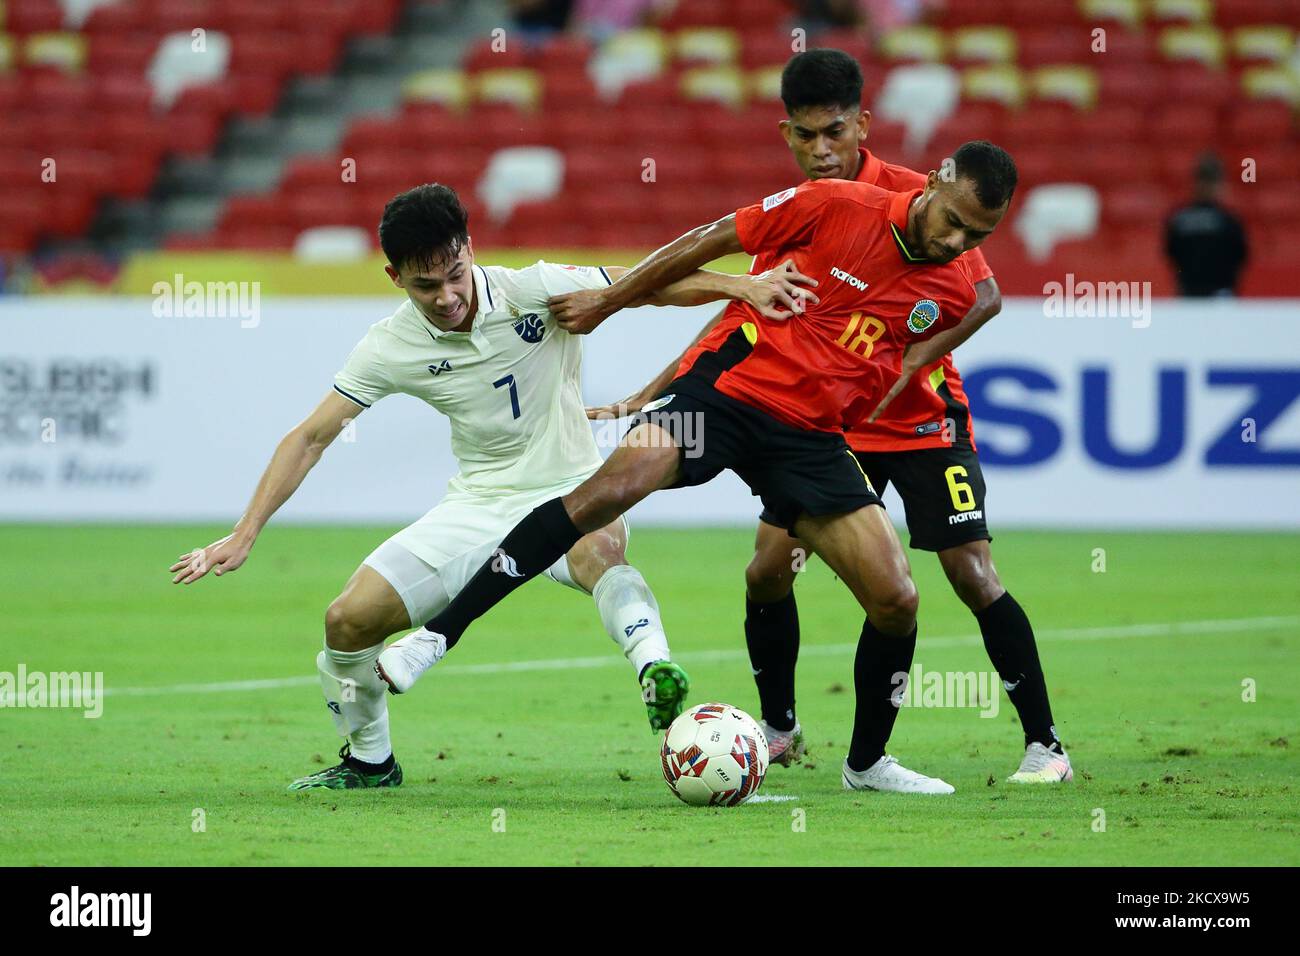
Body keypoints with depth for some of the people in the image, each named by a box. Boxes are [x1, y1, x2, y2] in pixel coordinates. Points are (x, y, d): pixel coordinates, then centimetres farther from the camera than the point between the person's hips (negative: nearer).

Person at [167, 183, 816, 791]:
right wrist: (244, 534, -8)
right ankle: (369, 761, 16)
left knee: (602, 550, -41)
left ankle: (655, 669, -59)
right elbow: (310, 438, -3)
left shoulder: (534, 291, -15)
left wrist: (741, 285, -22)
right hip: (478, 506, 3)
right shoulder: (390, 348, -8)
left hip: (568, 492, -3)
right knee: (349, 620, -7)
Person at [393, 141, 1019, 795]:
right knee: (610, 489, -29)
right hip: (727, 382, -4)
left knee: (897, 601, -6)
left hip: (808, 434, 4)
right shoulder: (839, 206, -9)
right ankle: (439, 634, -26)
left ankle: (866, 763, 18)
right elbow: (709, 243, 1)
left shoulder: (954, 294, 3)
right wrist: (608, 301, 5)